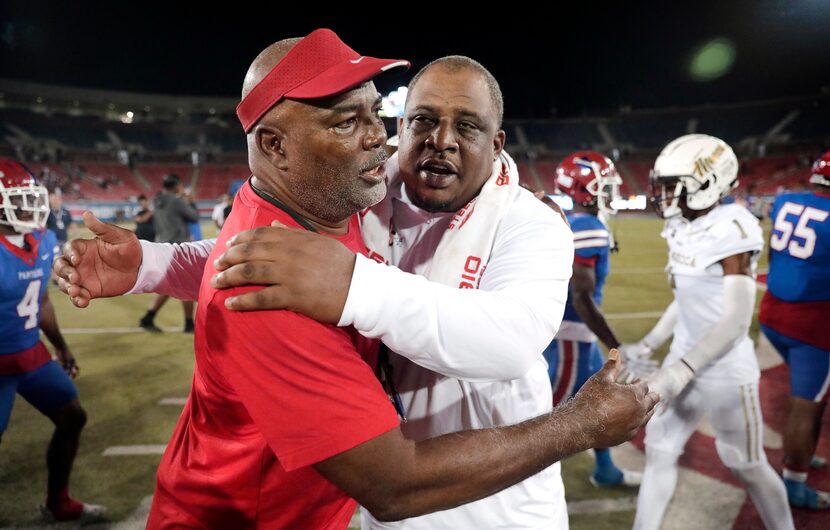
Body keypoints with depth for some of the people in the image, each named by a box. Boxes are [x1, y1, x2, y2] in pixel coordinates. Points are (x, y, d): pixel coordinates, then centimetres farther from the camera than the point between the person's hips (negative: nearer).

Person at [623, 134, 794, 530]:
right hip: (687, 359, 8)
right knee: (659, 449, 13)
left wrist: (681, 371, -26)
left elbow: (737, 321, -23)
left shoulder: (730, 231, -20)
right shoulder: (684, 230, 3)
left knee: (747, 466, 11)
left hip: (726, 371, -7)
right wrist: (647, 347, 15)